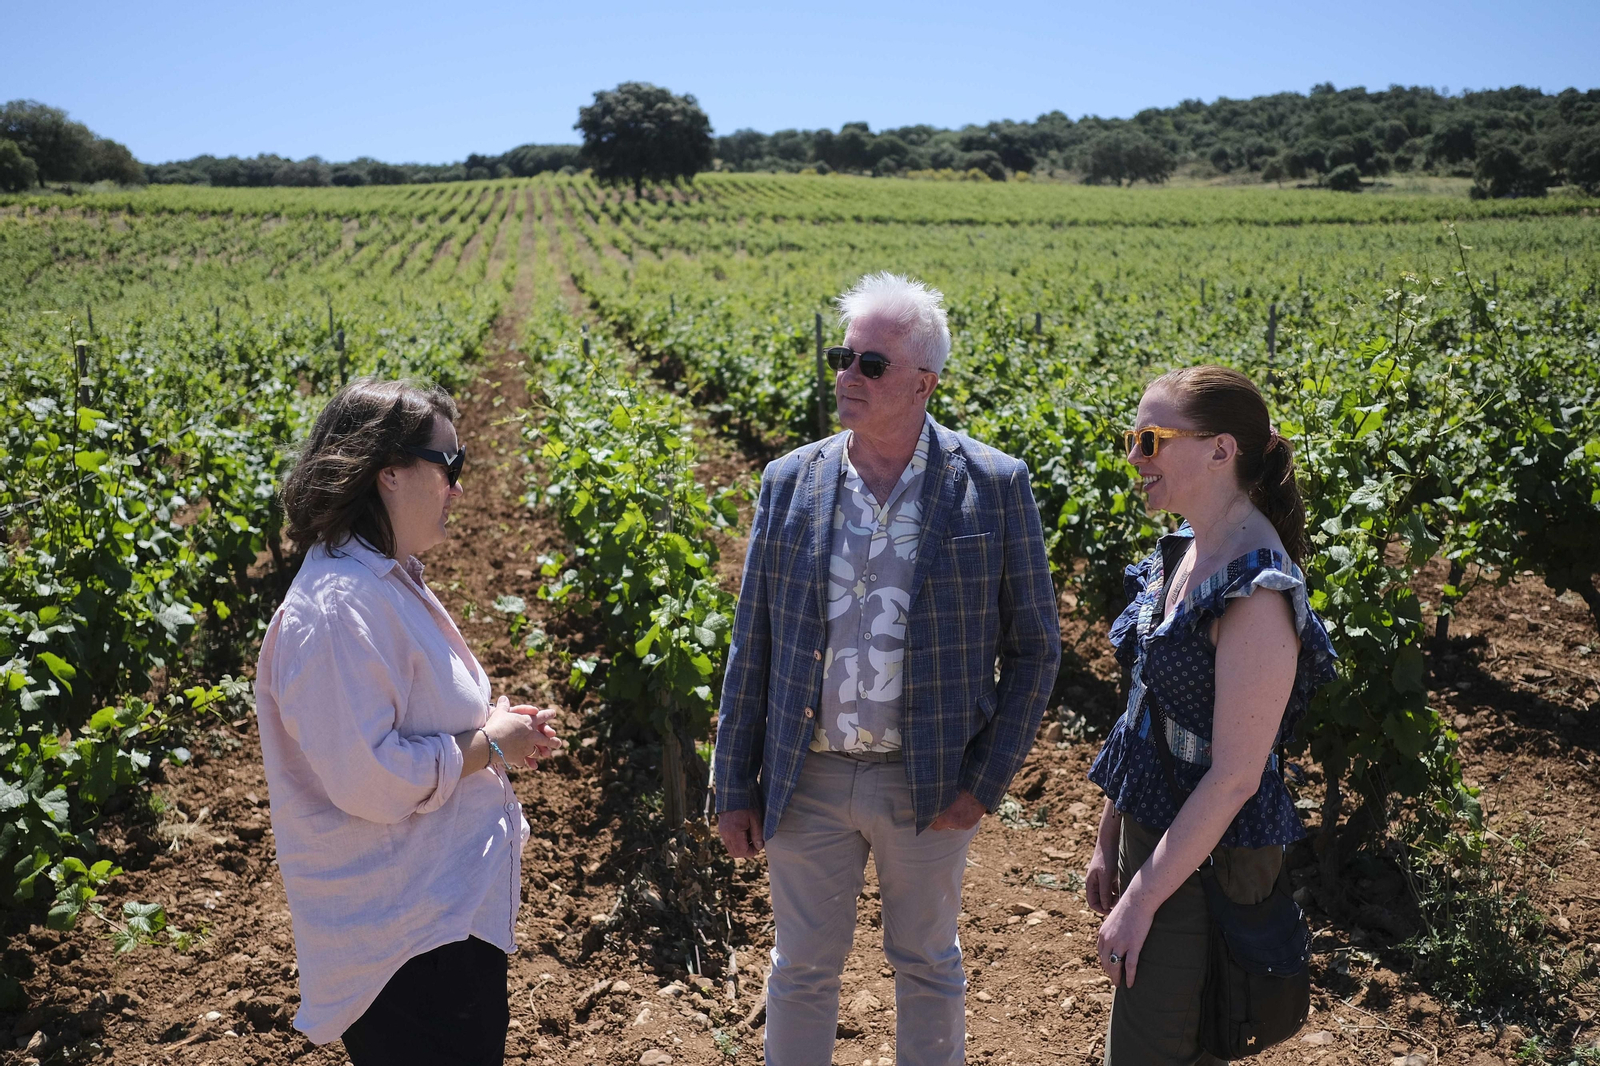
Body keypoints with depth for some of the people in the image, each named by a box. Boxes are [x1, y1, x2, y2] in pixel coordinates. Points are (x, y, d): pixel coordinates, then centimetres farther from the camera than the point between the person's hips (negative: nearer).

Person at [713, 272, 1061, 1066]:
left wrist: (985, 781, -9)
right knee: (802, 969, 16)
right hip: (807, 778, 2)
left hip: (929, 783, -1)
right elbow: (752, 645, 2)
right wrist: (735, 785, 2)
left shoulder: (994, 485, -8)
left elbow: (1034, 646, -3)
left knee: (927, 964, 19)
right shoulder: (790, 483, -2)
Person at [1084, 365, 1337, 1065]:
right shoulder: (1184, 553, 3)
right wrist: (1109, 840, 13)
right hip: (1153, 831, 8)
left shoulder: (1255, 592, -24)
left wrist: (1141, 901, -18)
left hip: (1205, 862, -8)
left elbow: (1235, 777, -23)